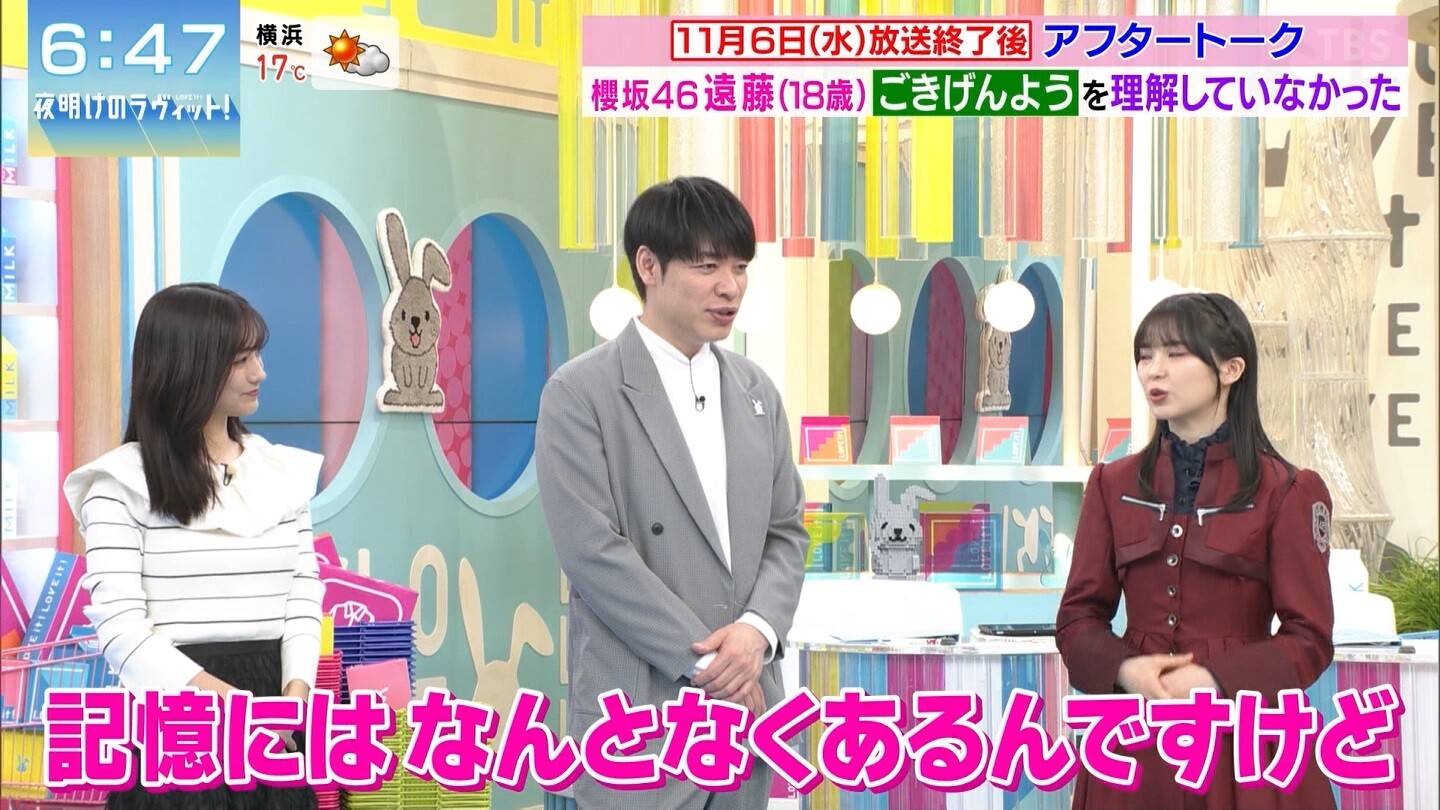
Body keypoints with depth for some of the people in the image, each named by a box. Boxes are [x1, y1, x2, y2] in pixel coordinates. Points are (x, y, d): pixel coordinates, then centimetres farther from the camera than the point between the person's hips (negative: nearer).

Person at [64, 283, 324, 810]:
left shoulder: (285, 471, 10)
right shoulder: (123, 481, -5)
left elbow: (304, 600, 5)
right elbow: (120, 628, -13)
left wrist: (295, 692, -14)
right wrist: (223, 697, -24)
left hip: (273, 704, 4)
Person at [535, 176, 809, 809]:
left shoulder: (756, 391, 12)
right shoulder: (580, 394, -7)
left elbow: (787, 530, 11)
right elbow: (593, 551, -13)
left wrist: (757, 630, -9)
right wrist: (704, 661, -14)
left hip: (744, 706, 5)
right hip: (639, 711, -5)